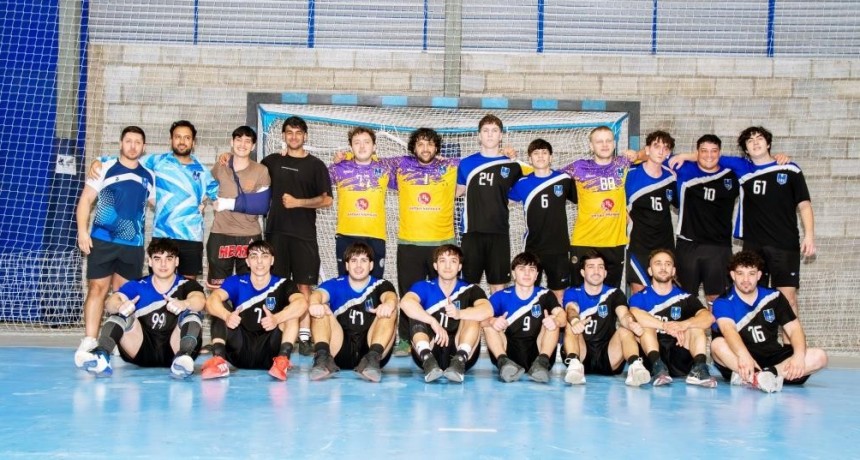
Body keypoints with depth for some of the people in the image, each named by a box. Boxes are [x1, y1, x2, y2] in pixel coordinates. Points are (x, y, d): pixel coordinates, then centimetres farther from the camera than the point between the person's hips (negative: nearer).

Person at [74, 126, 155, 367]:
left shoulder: (149, 176, 11)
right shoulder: (105, 168, 1)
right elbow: (86, 199, -1)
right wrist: (83, 231, -11)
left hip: (134, 245, 3)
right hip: (102, 240, -3)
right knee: (97, 289, -6)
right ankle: (89, 343, -6)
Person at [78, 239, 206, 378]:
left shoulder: (187, 285, 3)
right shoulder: (136, 286, 6)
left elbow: (200, 300, -20)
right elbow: (110, 302, -12)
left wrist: (183, 304, -44)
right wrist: (120, 306, -37)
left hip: (173, 351, -1)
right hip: (143, 351, 1)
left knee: (192, 315, -23)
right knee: (120, 314, -17)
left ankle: (184, 357, -51)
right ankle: (101, 354, -43)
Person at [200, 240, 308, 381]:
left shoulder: (283, 285, 1)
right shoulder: (236, 282, 4)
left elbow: (302, 303, -21)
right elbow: (211, 300, -15)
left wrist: (276, 319, -40)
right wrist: (227, 315, -38)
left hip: (268, 354, -1)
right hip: (240, 353, 1)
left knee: (290, 311, -16)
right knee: (221, 307, -13)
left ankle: (282, 360, -32)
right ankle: (218, 359, -32)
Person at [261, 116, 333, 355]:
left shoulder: (315, 165, 5)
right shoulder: (272, 161, 12)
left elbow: (327, 200, 0)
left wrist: (298, 202, -10)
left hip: (304, 234, -2)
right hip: (276, 231, 2)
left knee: (304, 285, -5)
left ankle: (304, 336, -4)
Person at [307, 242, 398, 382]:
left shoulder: (381, 285, 10)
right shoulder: (335, 284, 11)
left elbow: (390, 296, -14)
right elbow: (319, 293, -11)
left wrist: (388, 304, -41)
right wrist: (315, 304, -38)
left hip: (369, 348, -1)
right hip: (340, 353, 1)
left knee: (390, 310, -19)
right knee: (320, 309, -15)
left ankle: (373, 358, -39)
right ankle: (323, 357, -36)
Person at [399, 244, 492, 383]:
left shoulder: (471, 290, 6)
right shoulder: (424, 287, 7)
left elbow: (488, 310, -17)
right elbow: (406, 302, -17)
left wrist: (459, 314, -35)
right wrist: (433, 322, -30)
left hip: (459, 351, 0)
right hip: (429, 351, 0)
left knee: (472, 314, -18)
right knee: (417, 315, -18)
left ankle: (459, 361, -40)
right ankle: (428, 360, -41)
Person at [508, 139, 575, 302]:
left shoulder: (564, 180, -1)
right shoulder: (523, 183, 2)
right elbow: (504, 195, 18)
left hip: (559, 247, -1)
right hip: (532, 247, 1)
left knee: (559, 294, 5)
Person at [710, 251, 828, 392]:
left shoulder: (774, 297, 7)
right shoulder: (723, 303, -6)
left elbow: (794, 329, 1)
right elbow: (728, 329, -25)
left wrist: (799, 356, -21)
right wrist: (743, 356, -46)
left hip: (773, 358, 4)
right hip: (738, 363, -4)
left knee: (819, 356, -18)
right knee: (718, 344, -32)